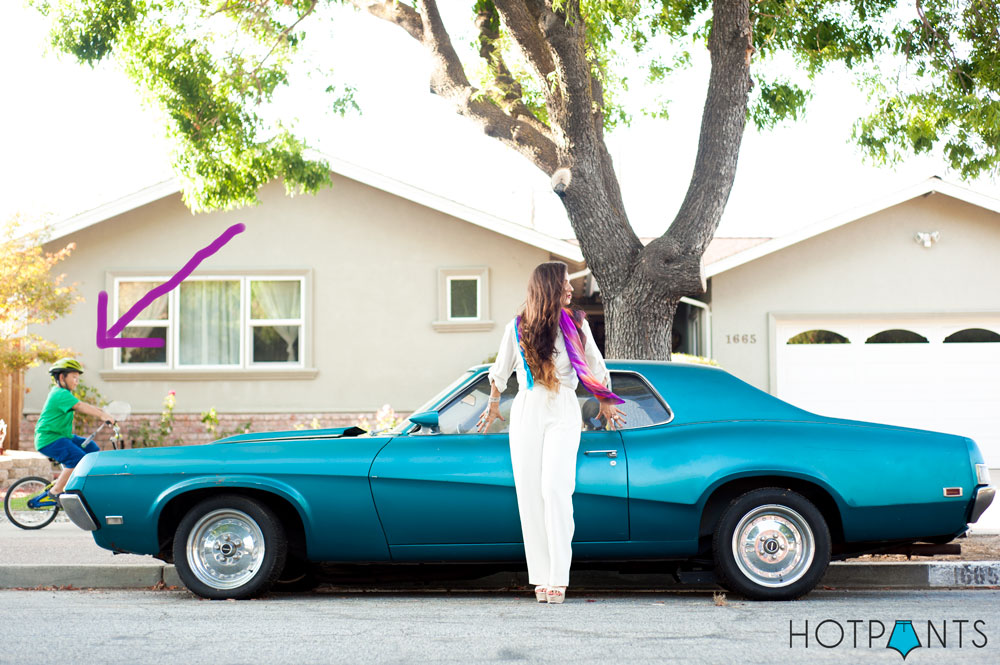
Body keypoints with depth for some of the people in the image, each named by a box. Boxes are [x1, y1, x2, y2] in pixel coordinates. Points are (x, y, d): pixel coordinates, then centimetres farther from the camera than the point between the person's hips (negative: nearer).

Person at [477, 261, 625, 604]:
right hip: (526, 413, 1)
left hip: (563, 414, -1)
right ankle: (541, 577, 3)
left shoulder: (576, 325, 3)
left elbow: (596, 367, 17)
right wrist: (493, 406, 28)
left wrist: (607, 403, 26)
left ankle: (559, 577, -16)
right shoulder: (517, 329, 2)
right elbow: (499, 372, 17)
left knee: (555, 489, -16)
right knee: (530, 495, -2)